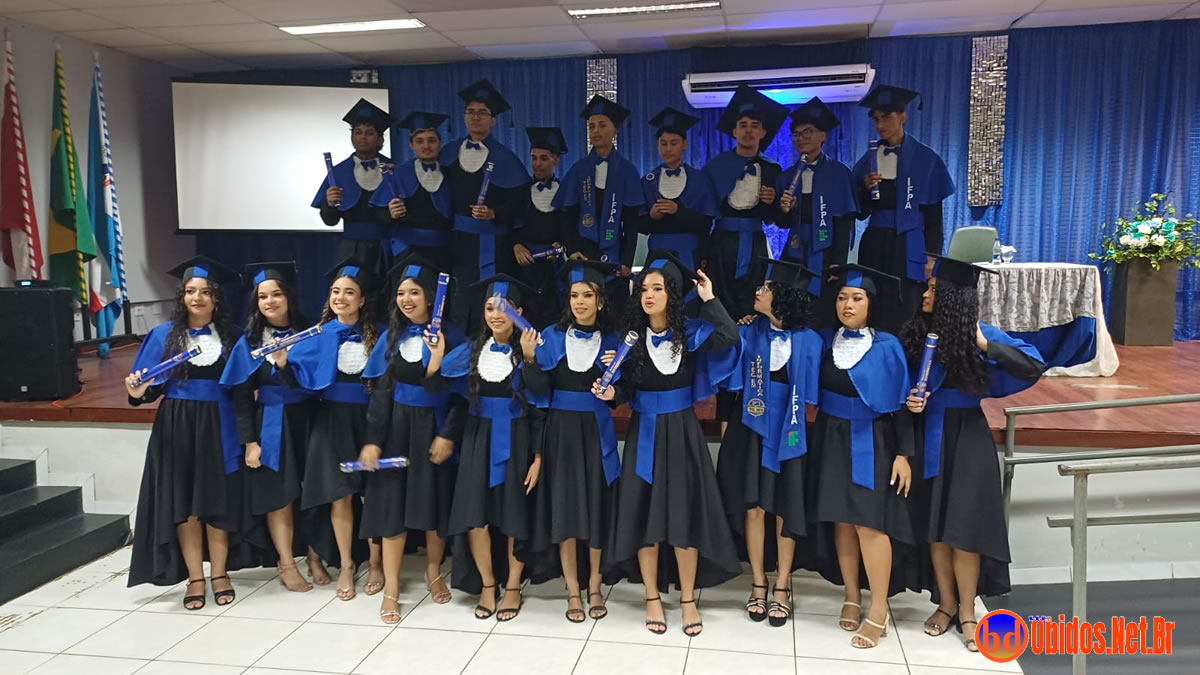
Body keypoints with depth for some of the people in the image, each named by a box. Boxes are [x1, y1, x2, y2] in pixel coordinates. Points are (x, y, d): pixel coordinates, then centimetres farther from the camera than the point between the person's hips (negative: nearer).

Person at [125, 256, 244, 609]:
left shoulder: (229, 335, 4)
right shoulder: (164, 335, 2)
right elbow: (153, 387, -1)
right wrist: (139, 392, -21)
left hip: (218, 427, 0)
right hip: (177, 428, 0)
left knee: (218, 502, 5)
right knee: (184, 505, 4)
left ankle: (220, 574, 17)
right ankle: (195, 578, 15)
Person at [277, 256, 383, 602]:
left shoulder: (376, 334, 1)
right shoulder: (321, 335, 2)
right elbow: (299, 376, -5)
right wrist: (282, 362, -23)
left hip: (368, 419, -1)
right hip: (332, 421, 1)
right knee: (340, 495, 3)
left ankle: (375, 561, 19)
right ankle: (345, 564, 18)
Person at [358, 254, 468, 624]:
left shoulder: (450, 336, -5)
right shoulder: (391, 336, 4)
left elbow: (461, 392, -7)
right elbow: (379, 391, 2)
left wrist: (448, 435, -16)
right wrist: (372, 440, -5)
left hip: (434, 428, -2)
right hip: (396, 428, 2)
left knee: (436, 504, 9)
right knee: (393, 504, 2)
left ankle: (433, 572, 31)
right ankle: (391, 588, 12)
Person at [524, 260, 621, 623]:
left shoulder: (613, 340, 1)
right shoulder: (552, 336, 1)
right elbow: (540, 387, -6)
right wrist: (530, 358, -22)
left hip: (596, 432, 0)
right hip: (561, 430, 0)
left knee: (596, 505, 4)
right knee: (565, 507, 3)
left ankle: (594, 585, 21)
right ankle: (572, 590, 14)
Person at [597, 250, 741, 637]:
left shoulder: (691, 333, -2)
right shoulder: (630, 335, 1)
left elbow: (729, 339, -22)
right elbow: (626, 390, 2)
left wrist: (709, 299, -12)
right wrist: (612, 392, -20)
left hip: (681, 434, -1)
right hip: (644, 435, 1)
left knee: (685, 515, 2)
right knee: (645, 514, 3)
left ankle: (688, 600, 17)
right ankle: (652, 598, 18)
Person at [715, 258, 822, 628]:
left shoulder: (808, 341, -2)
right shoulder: (748, 332, 1)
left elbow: (812, 397, 2)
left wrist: (804, 428, -1)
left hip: (788, 428, -1)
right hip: (752, 426, 1)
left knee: (786, 508, 4)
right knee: (754, 505, 2)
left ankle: (782, 586, 18)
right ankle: (758, 583, 17)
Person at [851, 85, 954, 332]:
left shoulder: (925, 158, -2)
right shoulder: (868, 160, 9)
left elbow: (934, 214, -2)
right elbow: (861, 211, 11)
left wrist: (931, 256, -8)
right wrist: (866, 189, -9)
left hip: (908, 246, -3)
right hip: (874, 244, 4)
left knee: (905, 315, -5)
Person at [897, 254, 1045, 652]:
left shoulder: (981, 335, -10)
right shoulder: (917, 333, 0)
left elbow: (1034, 366, -19)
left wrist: (985, 346, -23)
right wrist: (907, 402, -11)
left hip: (966, 442, -3)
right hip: (927, 440, 4)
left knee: (964, 528, 2)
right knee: (935, 527, 10)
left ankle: (967, 611, 18)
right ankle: (946, 603, 26)